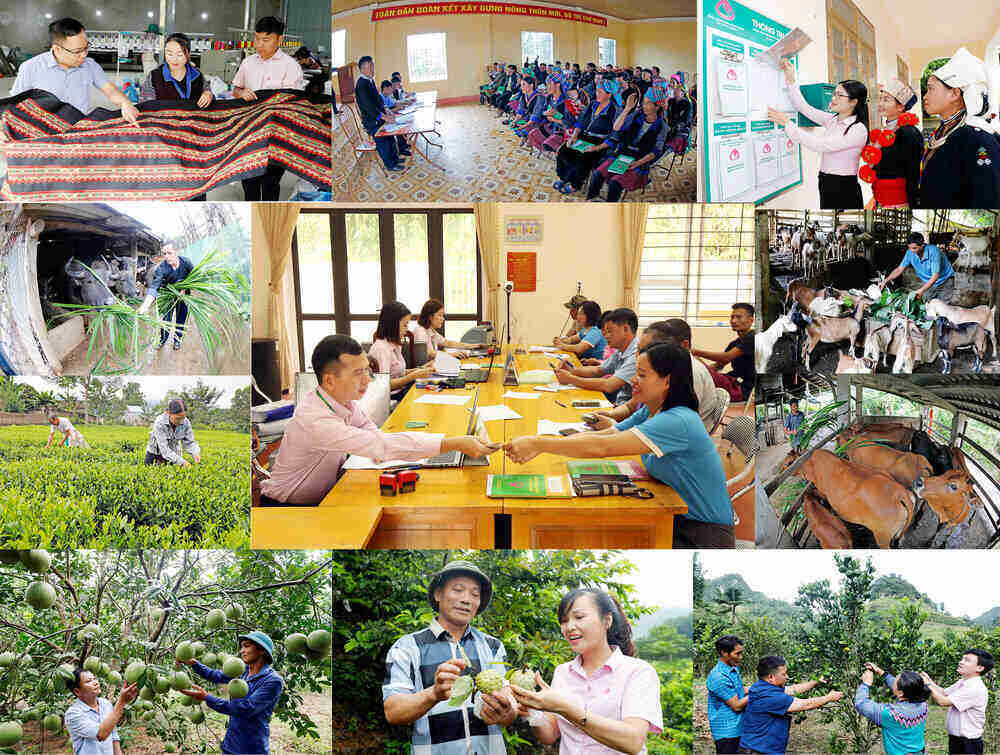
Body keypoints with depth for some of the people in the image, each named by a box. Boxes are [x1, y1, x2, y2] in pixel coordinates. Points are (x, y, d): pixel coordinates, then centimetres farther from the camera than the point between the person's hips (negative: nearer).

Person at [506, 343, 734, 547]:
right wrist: (536, 445, -14)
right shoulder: (649, 413, 5)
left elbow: (601, 448, -32)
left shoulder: (679, 421, -26)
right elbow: (601, 435, -2)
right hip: (674, 518, 8)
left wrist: (538, 444, -29)